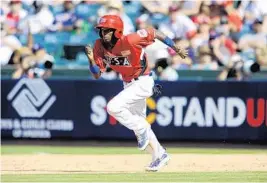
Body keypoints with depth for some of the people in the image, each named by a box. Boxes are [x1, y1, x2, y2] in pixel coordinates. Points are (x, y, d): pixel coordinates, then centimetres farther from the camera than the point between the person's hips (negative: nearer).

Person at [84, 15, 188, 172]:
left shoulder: (129, 41, -28)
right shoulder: (100, 46, -10)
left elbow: (154, 33, -15)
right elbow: (97, 75, -7)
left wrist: (176, 48, -10)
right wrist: (91, 59, -27)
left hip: (143, 82, -8)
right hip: (128, 84, 8)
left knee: (113, 107, -24)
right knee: (138, 122, 18)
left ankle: (142, 130, -3)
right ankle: (159, 155, 34)